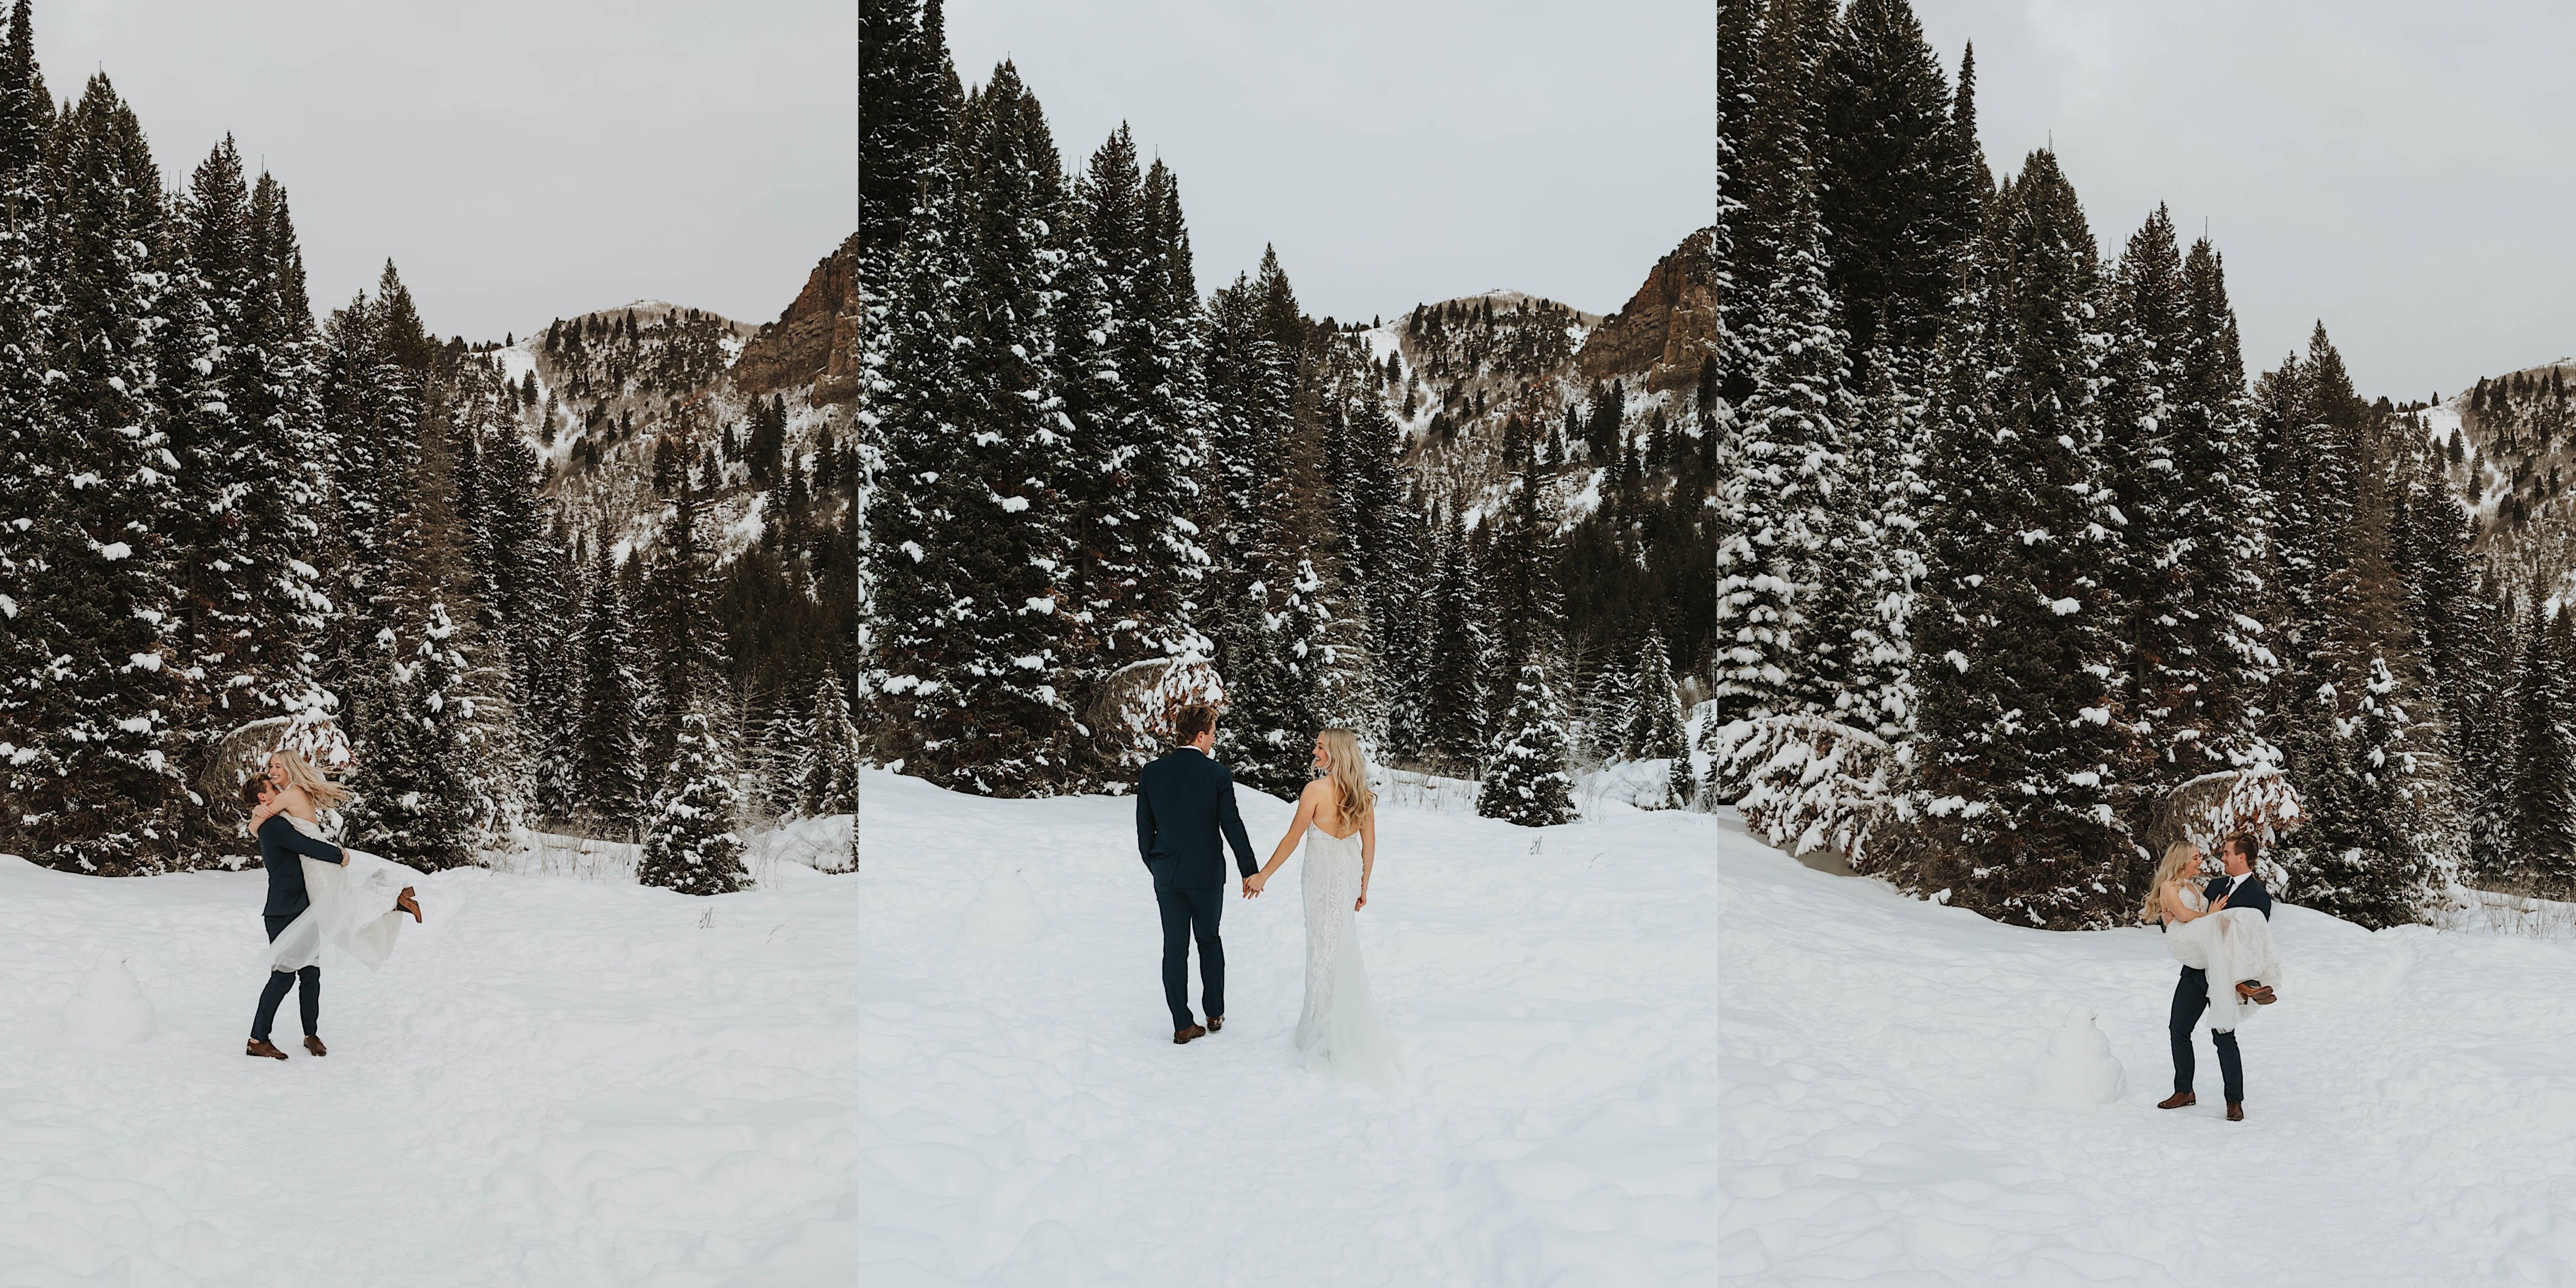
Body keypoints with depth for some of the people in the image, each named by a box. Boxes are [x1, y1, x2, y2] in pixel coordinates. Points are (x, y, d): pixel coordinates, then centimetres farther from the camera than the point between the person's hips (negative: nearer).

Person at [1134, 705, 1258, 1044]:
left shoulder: (1152, 772, -3)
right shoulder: (1218, 775, -11)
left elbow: (1144, 826, 2)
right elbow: (1233, 826, -9)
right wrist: (1250, 871, 0)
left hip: (1167, 874, 2)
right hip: (1207, 874, -2)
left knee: (1175, 949, 6)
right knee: (1210, 941, 17)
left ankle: (1183, 1026, 7)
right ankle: (1215, 1014, 22)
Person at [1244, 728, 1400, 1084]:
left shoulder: (1316, 790, -18)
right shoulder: (1363, 794, 0)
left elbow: (1292, 838, -13)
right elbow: (1369, 845, 4)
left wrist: (1262, 876, -3)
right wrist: (1363, 887, 16)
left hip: (1323, 874, -6)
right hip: (1349, 874, 6)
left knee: (1325, 950, 4)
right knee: (1342, 951, 18)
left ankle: (1330, 1036, 10)